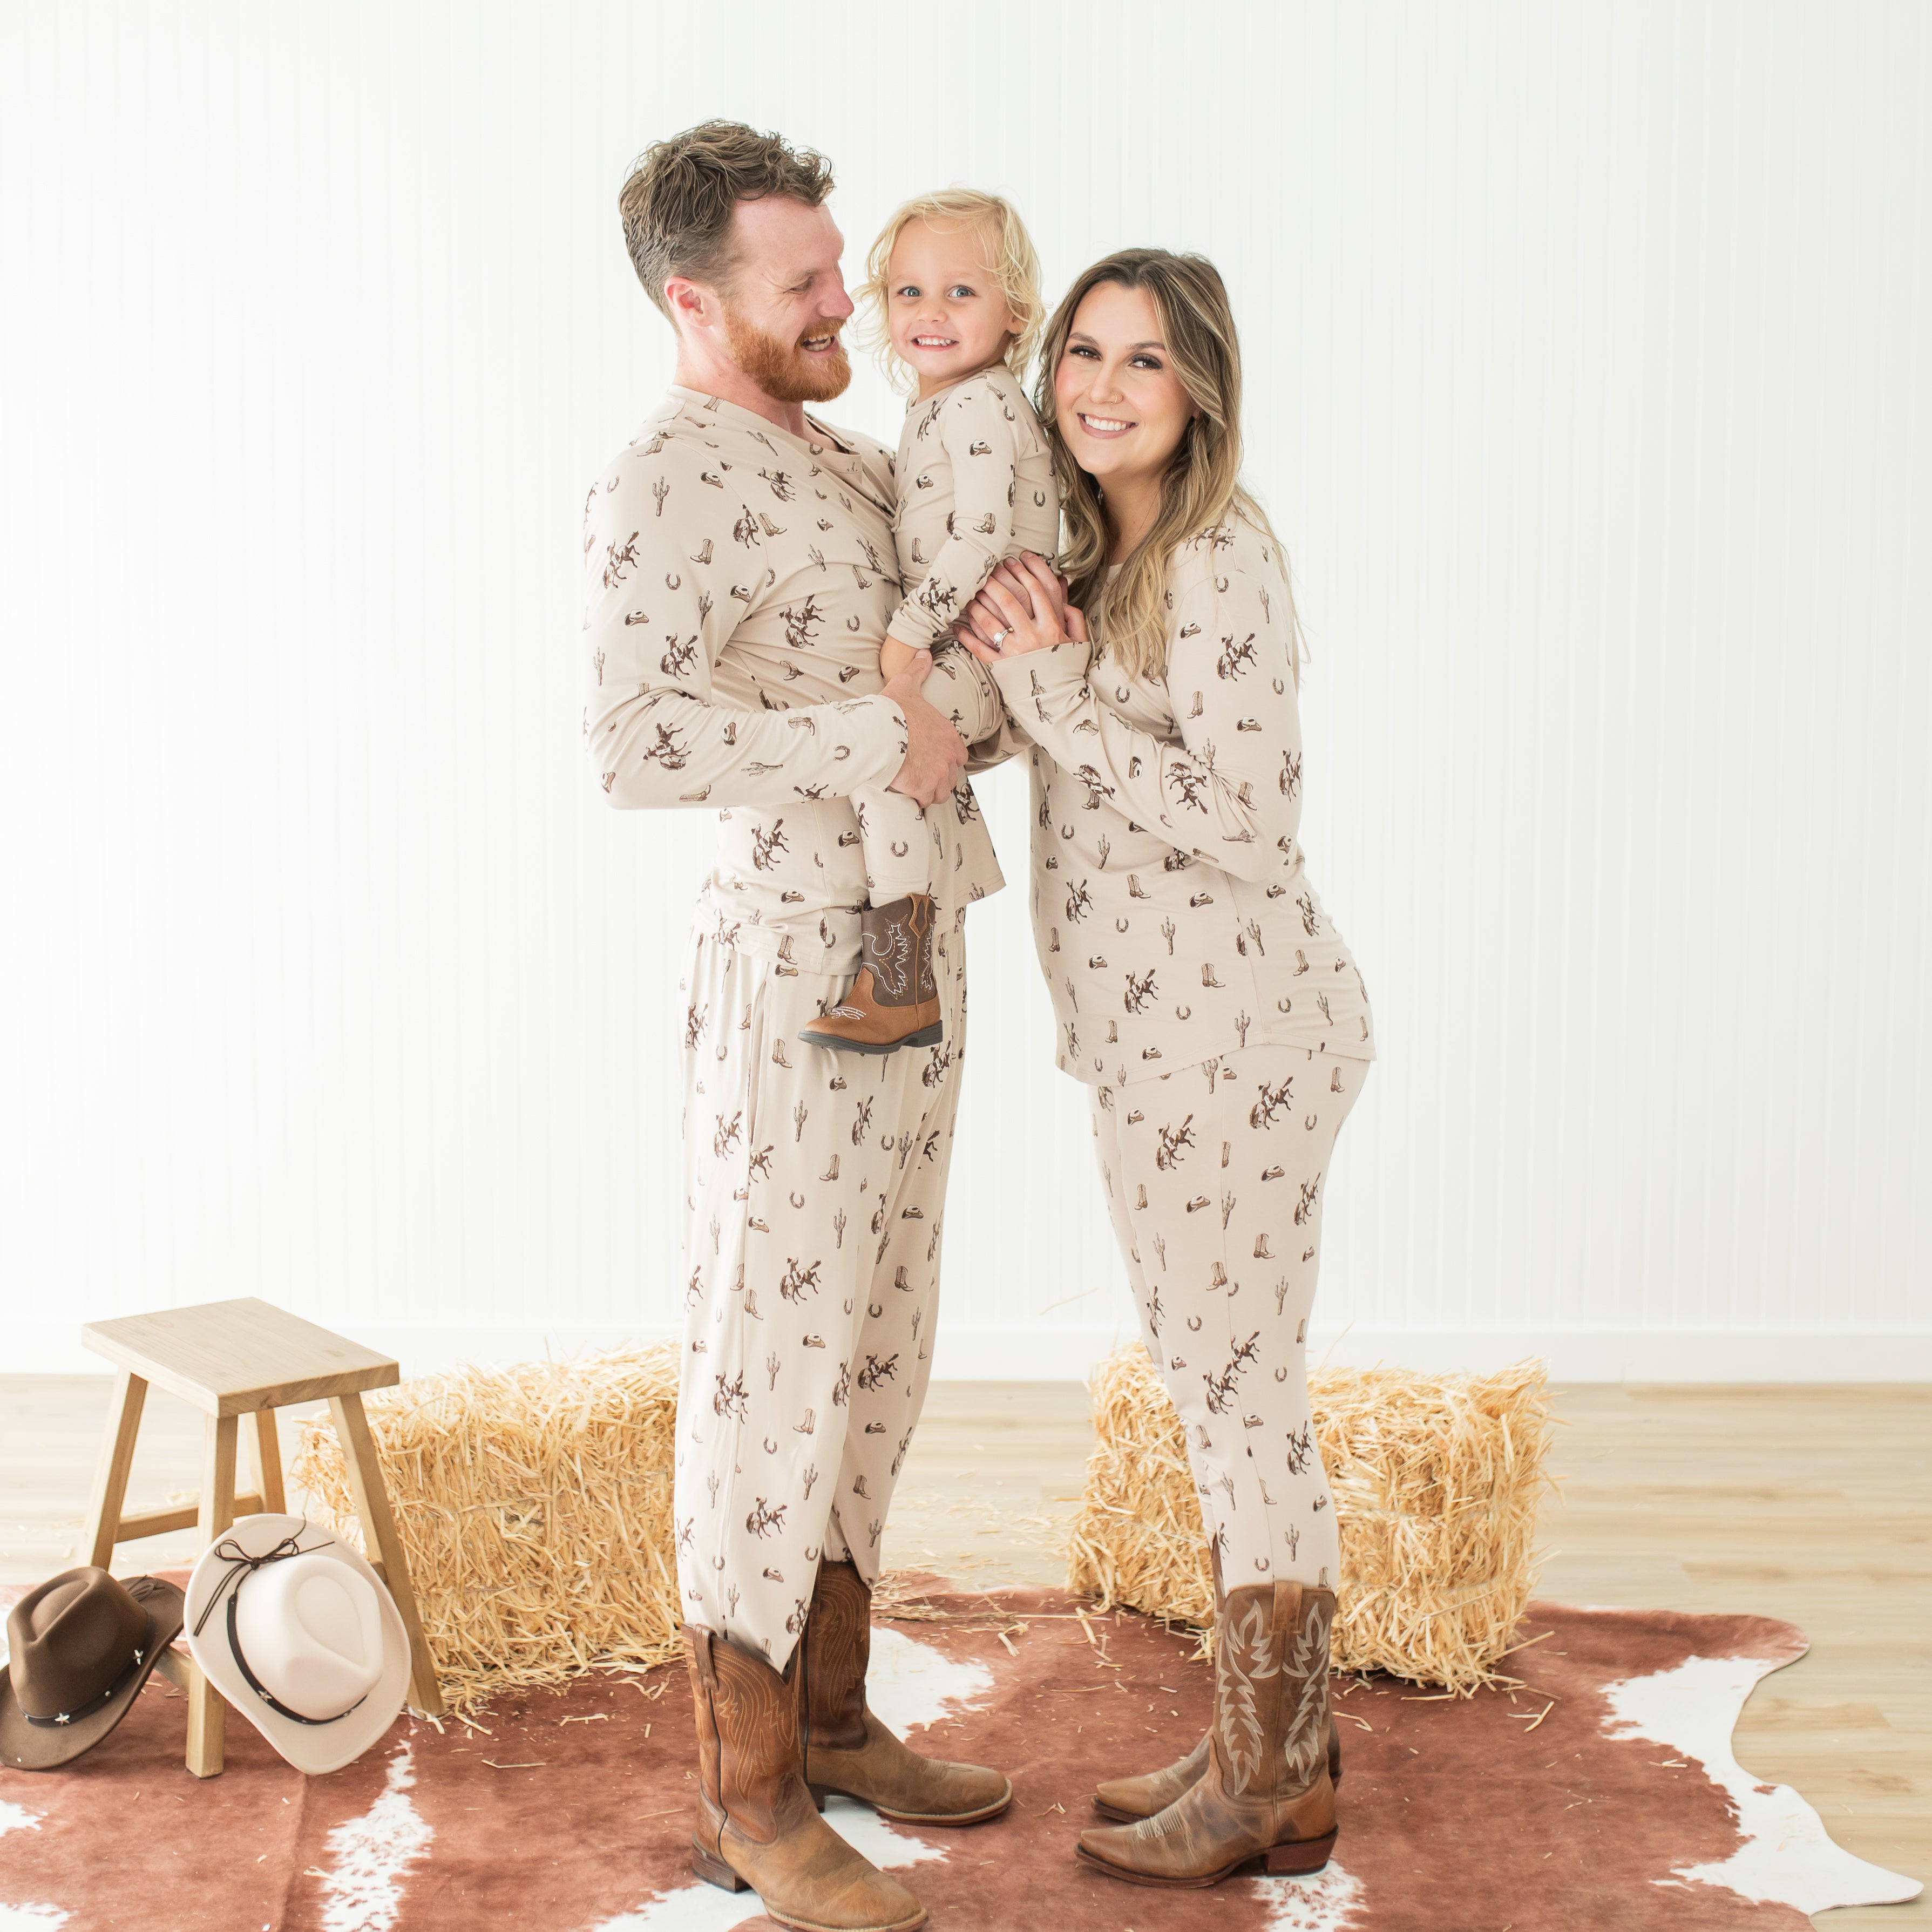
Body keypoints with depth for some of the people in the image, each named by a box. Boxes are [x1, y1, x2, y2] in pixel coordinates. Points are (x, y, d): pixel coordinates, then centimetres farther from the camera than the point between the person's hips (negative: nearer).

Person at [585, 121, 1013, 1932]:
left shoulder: (846, 461, 15)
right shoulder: (666, 485, -15)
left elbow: (988, 671, 11)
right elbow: (637, 740, -31)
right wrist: (878, 740, -23)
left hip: (916, 958, 9)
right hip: (794, 965, -9)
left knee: (874, 1345, 16)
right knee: (772, 1361, -1)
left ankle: (830, 1716, 31)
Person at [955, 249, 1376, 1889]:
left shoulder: (1221, 561, -14)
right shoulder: (1101, 553, 14)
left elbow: (1245, 815, -21)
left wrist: (1051, 690, -19)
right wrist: (1042, 667, 5)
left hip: (1227, 1027, -10)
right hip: (1162, 1026, 10)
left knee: (1238, 1391, 0)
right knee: (1225, 1389, 15)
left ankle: (1272, 1798, 14)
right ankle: (1271, 1739, 28)